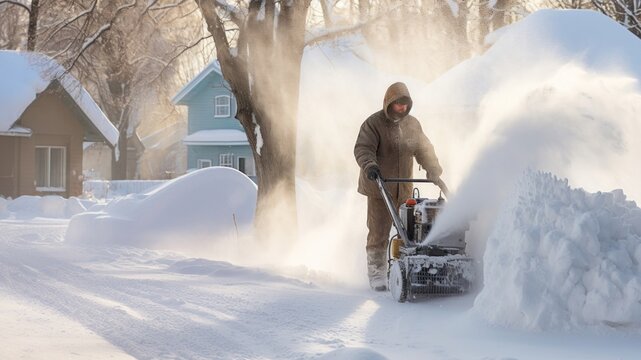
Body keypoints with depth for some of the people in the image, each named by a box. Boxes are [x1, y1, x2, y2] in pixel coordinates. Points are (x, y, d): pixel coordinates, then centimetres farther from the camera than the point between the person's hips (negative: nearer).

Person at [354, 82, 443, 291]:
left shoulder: (412, 124, 12)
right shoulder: (374, 123, -6)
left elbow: (424, 150, 18)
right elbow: (363, 148, -16)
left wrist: (434, 172, 8)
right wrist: (369, 165, -34)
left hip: (404, 188, 5)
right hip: (379, 188, -5)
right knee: (378, 233, -4)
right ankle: (377, 275, 1)